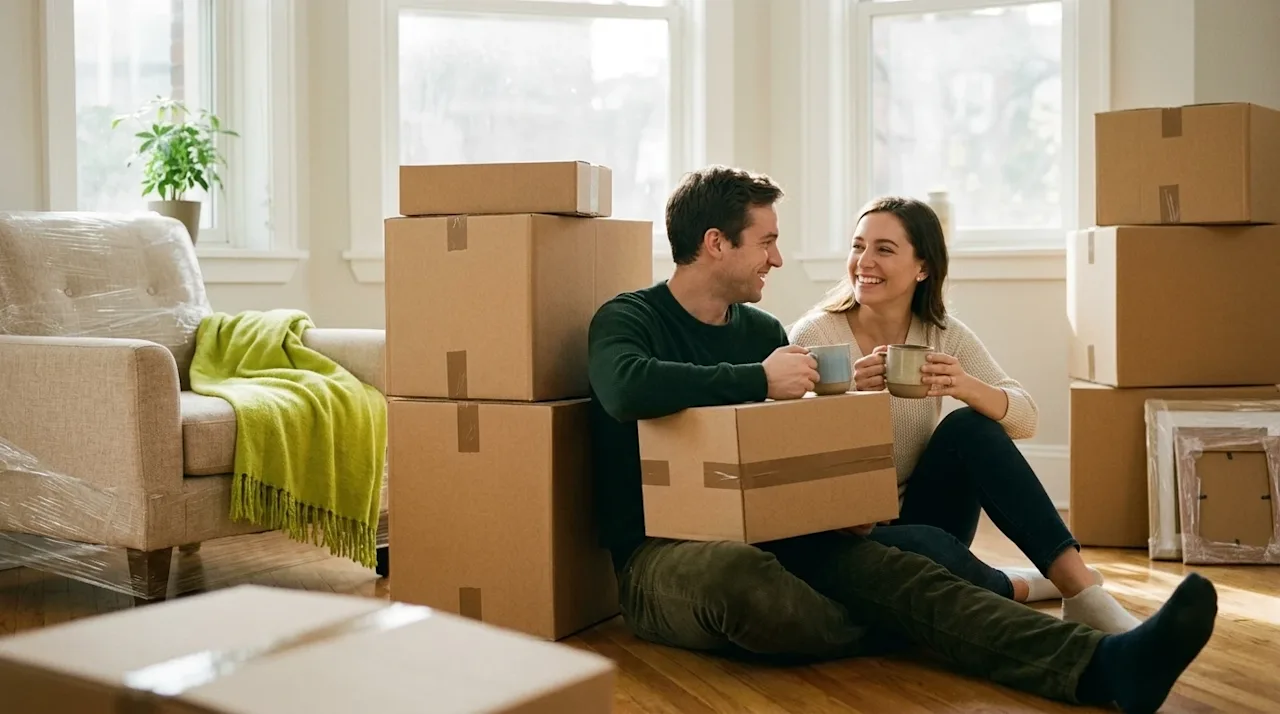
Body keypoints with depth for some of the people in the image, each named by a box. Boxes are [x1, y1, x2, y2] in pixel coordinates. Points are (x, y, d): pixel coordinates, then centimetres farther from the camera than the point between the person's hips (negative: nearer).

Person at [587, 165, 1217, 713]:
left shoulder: (763, 330, 16)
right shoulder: (627, 319, -3)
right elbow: (627, 387, -28)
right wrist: (760, 380, -21)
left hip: (770, 539, 5)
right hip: (661, 556, -5)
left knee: (898, 571, -22)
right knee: (736, 571, -40)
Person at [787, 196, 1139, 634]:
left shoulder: (943, 334, 0)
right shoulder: (813, 337, -11)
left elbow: (1025, 419, -11)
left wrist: (966, 387, -33)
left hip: (919, 518, 4)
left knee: (969, 426, -23)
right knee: (926, 549, -37)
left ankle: (1082, 590, -22)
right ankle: (1020, 587, -8)